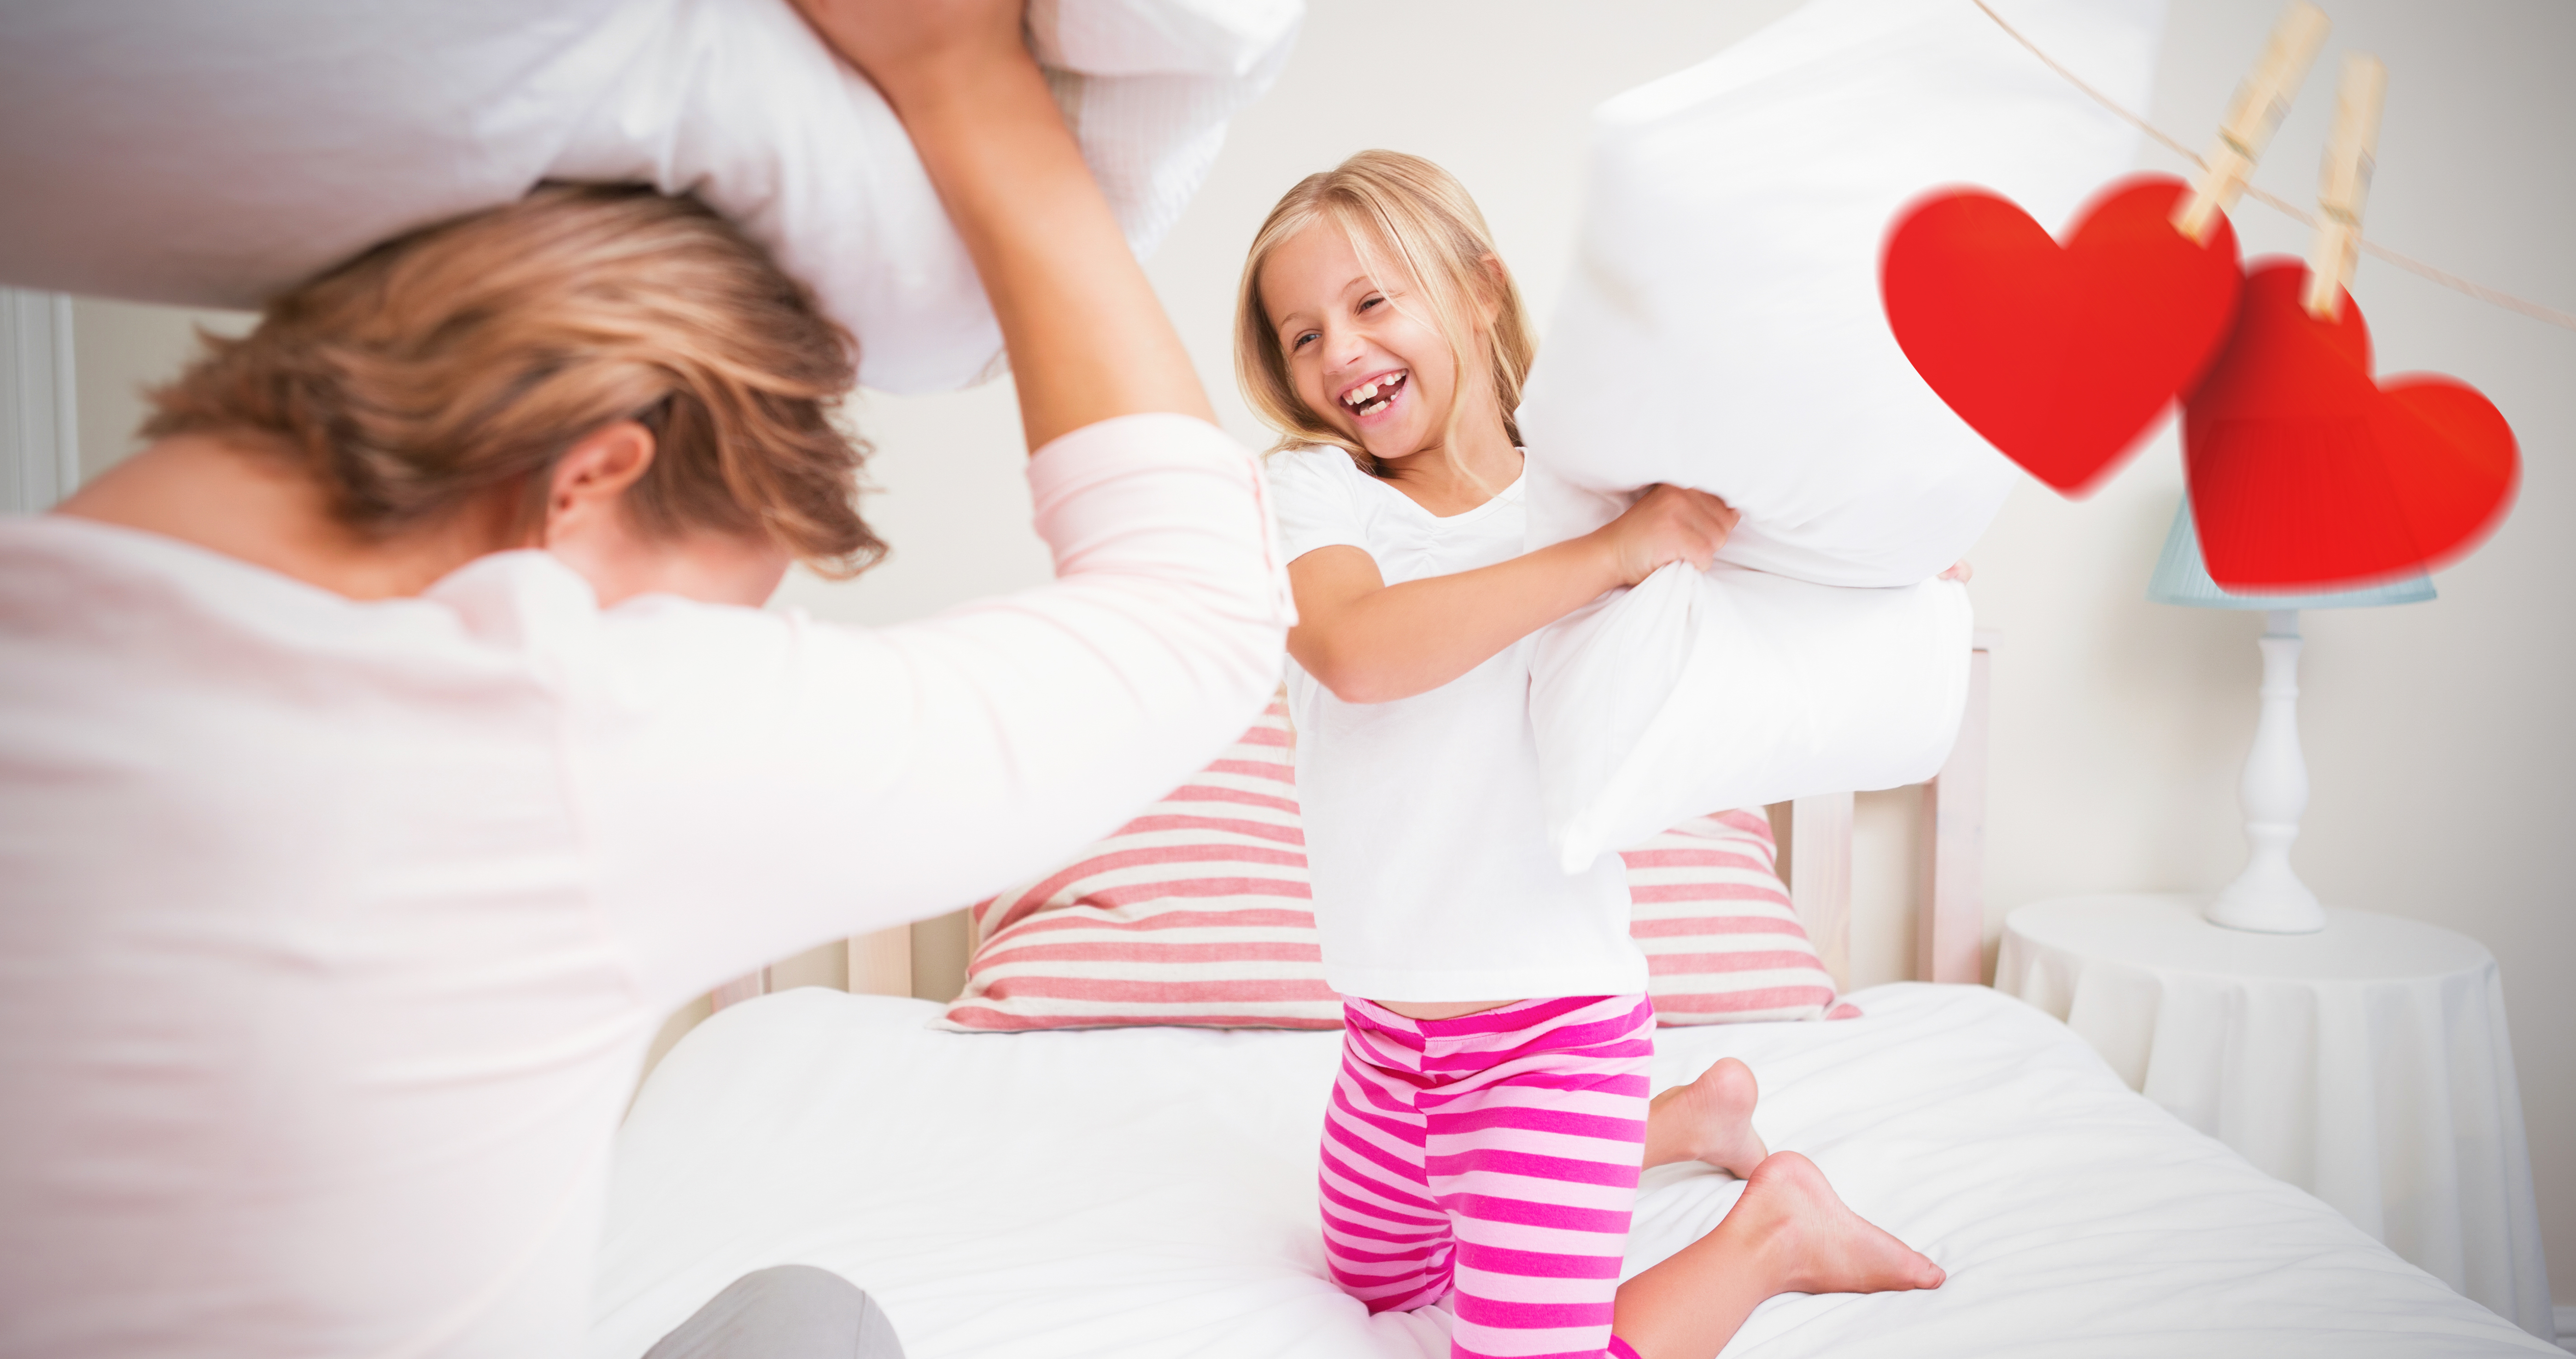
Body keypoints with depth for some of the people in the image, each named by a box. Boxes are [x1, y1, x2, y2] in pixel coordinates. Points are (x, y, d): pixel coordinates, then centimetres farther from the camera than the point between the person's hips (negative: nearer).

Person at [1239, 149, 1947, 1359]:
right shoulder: (1306, 491, -8)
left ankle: (1772, 1229, 18)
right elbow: (1356, 650, -30)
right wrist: (1610, 553, -29)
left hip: (1554, 1029, -4)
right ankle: (1698, 1114, 41)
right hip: (1388, 1031, 5)